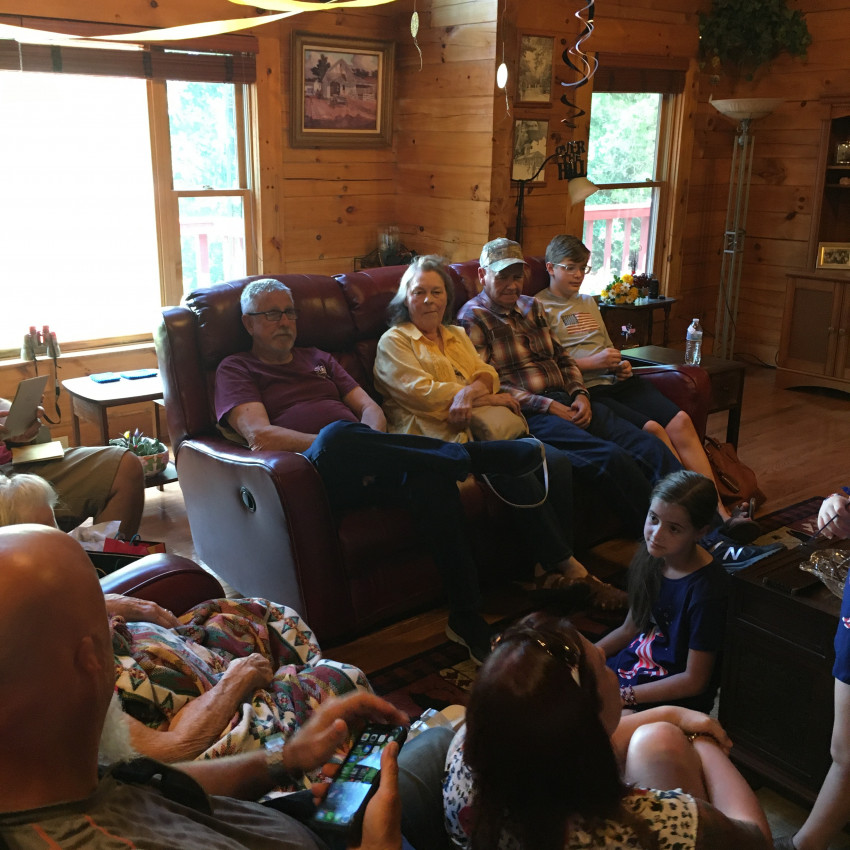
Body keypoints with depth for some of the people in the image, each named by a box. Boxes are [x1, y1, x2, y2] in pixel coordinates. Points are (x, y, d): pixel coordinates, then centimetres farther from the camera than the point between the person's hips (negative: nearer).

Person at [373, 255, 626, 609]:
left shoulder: (457, 335, 27)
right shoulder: (393, 342, 7)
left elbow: (486, 374, 11)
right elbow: (422, 392, -8)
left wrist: (470, 391, -15)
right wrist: (489, 397, -7)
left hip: (481, 430, 7)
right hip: (440, 439, -6)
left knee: (558, 465, -18)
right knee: (520, 478, -28)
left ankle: (552, 568, -14)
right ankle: (570, 568, -15)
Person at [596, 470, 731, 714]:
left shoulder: (706, 590, -25)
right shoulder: (650, 557, -4)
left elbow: (694, 681, -18)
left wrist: (623, 696, -21)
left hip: (674, 695, -7)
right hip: (631, 663, 7)